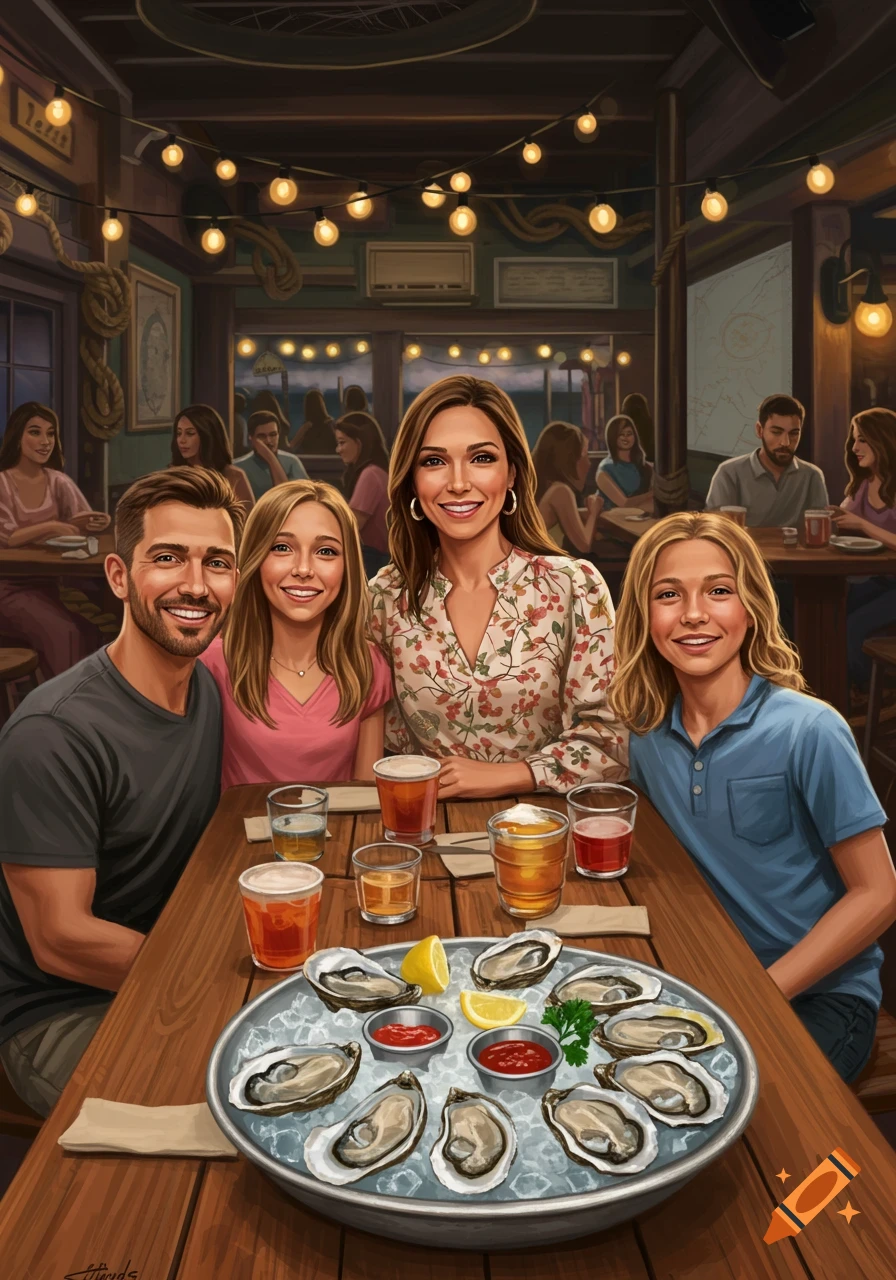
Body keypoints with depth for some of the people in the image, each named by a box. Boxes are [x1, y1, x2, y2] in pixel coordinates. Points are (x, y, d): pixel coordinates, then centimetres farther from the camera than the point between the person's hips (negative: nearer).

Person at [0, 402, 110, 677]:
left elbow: (86, 523, 1)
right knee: (64, 633, -30)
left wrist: (96, 524, -23)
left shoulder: (58, 482, 8)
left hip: (45, 585, 4)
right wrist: (50, 527, -29)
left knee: (88, 633, -24)